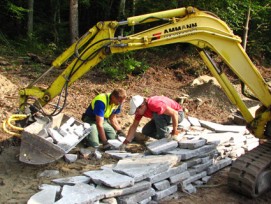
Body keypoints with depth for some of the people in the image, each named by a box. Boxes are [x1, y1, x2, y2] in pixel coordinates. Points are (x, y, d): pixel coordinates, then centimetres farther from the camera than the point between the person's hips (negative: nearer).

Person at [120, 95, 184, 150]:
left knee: (157, 115, -34)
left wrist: (174, 133, -29)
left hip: (178, 115, -8)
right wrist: (125, 143, -10)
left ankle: (164, 137, -17)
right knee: (145, 131, -4)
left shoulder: (154, 104, -36)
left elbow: (174, 113, -34)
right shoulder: (140, 109, -11)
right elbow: (134, 126, -4)